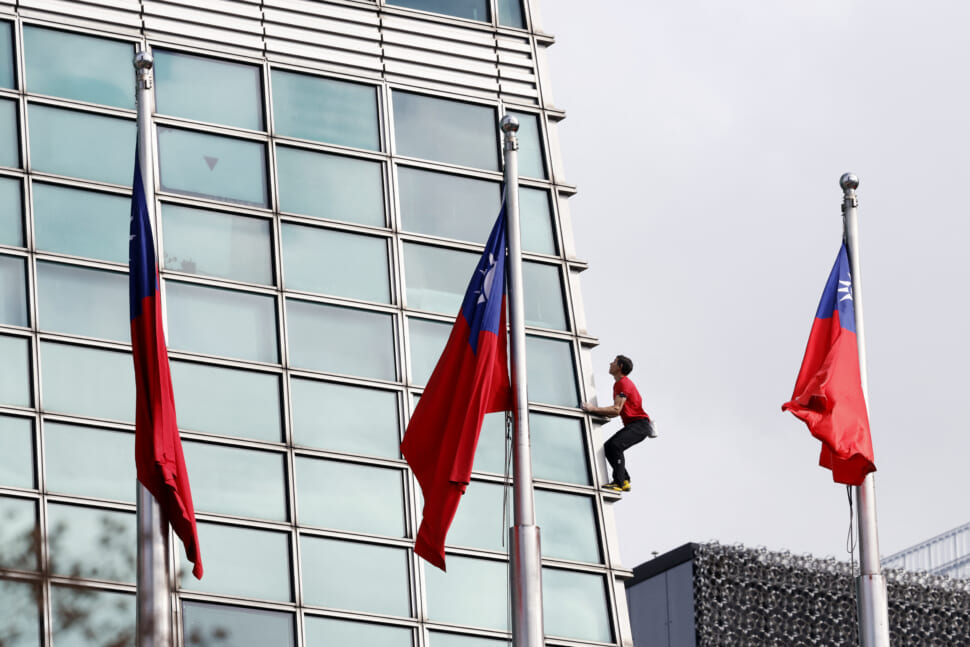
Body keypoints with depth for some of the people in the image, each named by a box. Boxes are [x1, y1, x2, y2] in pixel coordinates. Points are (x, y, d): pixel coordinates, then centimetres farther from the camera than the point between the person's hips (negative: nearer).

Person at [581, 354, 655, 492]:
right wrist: (597, 413, 5)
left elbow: (616, 410, -23)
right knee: (608, 447, 5)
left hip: (640, 424, -11)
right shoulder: (618, 384, 19)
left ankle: (618, 483, -28)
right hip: (631, 425, 11)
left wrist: (593, 409, -24)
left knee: (615, 445, -27)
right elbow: (616, 412, 18)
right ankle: (625, 481, 3)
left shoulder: (624, 383, -13)